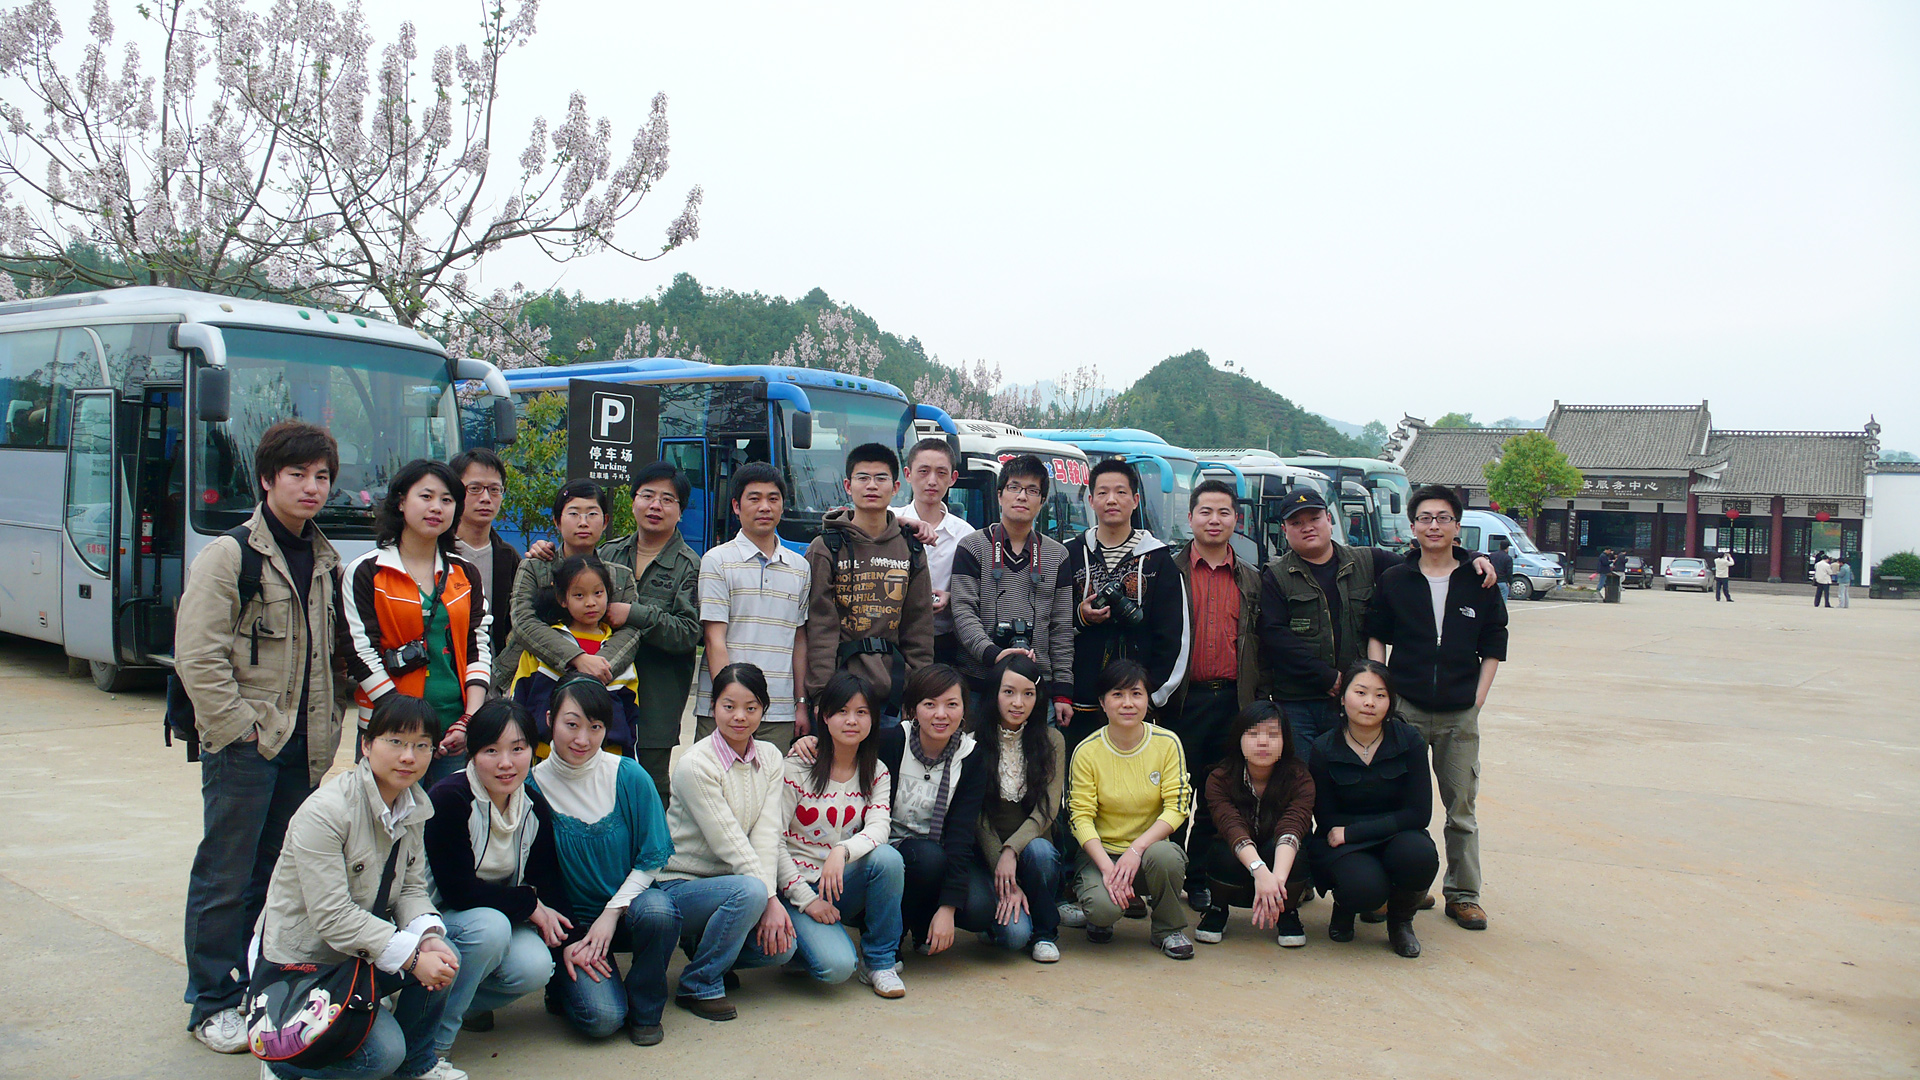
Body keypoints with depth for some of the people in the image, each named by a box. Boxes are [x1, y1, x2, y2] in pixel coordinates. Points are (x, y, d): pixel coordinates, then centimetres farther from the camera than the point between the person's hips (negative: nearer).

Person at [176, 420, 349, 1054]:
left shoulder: (325, 561, 12)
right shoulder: (229, 556, -8)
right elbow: (197, 658, -14)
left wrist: (325, 726, 9)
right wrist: (241, 729, -15)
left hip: (304, 747, 6)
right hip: (242, 746, -6)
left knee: (284, 871, 14)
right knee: (226, 877, 2)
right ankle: (212, 1005, 14)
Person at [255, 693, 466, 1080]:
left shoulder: (414, 806, 0)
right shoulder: (323, 812, -24)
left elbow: (411, 888, 2)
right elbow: (332, 916, -27)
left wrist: (429, 937, -21)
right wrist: (411, 957, -29)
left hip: (360, 952, 7)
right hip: (301, 961, -7)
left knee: (444, 957, -18)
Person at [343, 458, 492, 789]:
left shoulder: (466, 574, 12)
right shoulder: (366, 573, 0)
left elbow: (480, 644, 8)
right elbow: (359, 653, -6)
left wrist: (472, 718, -6)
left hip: (456, 734, 3)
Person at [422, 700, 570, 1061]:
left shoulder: (535, 808, -2)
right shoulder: (448, 799, -21)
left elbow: (548, 882, 2)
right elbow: (457, 890, -25)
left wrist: (566, 938, -11)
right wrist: (528, 903, -18)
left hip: (502, 916, 5)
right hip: (439, 916, -5)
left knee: (535, 969, -24)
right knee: (489, 925, -36)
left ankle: (465, 1000, 9)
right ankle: (436, 1037, -14)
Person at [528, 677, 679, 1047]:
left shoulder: (629, 777, -8)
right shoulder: (534, 786, -9)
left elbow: (651, 857, -2)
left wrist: (612, 912, -15)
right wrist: (564, 941, -11)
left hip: (627, 907, 1)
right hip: (570, 923, -1)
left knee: (658, 911, -34)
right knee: (601, 1018, -23)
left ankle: (645, 1009, -6)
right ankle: (564, 983, 14)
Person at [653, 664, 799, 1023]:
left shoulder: (769, 758, 3)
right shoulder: (695, 764, -16)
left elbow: (767, 834, -7)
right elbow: (728, 842, -19)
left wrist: (771, 900, -19)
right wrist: (768, 899, -22)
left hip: (735, 882, 6)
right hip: (679, 885, -6)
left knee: (780, 946, -18)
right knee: (749, 891, -34)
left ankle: (707, 948, 12)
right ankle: (699, 984, -12)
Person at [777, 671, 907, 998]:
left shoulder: (877, 773, 4)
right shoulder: (797, 766, -9)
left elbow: (879, 828, -14)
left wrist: (842, 851, -35)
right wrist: (806, 899, -16)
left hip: (843, 884, 4)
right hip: (797, 886, -4)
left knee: (887, 857, -29)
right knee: (836, 966, -28)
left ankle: (880, 960, -9)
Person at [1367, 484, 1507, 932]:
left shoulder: (1480, 584, 4)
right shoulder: (1394, 581, 5)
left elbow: (1494, 646, 9)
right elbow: (1376, 636, 8)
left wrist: (1477, 698, 0)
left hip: (1460, 715, 0)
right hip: (1405, 709, 0)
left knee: (1461, 807, 6)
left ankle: (1463, 894, 16)